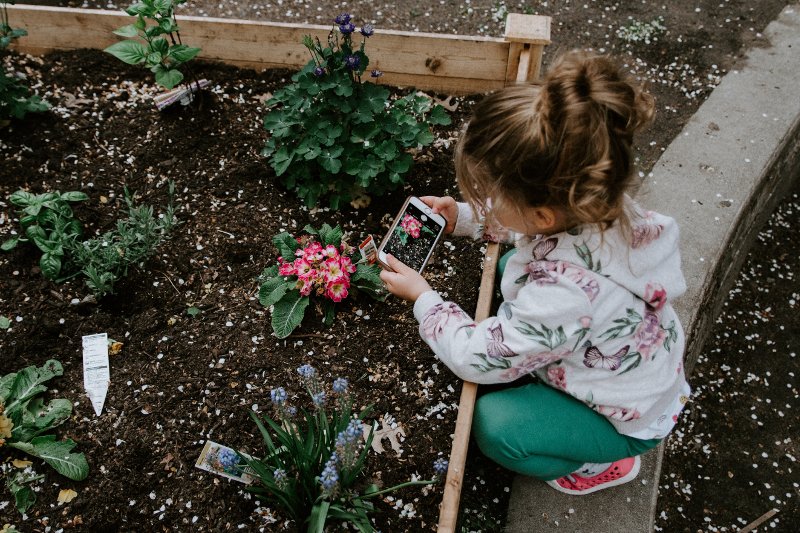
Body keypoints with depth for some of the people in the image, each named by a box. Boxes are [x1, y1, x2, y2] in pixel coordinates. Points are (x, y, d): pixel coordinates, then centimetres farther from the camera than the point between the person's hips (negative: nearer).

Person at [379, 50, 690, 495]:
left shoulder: (562, 294, -46)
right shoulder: (594, 202, -25)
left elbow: (477, 358, -28)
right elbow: (526, 225, 2)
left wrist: (423, 298, -14)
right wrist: (464, 217, -8)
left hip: (630, 418, -7)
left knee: (492, 425, -16)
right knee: (510, 266, 8)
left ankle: (605, 464, 10)